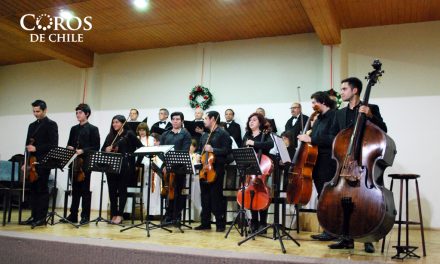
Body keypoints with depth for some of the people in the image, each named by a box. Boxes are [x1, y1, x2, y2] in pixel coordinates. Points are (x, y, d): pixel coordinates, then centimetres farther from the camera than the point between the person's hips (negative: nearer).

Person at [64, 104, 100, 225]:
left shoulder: (93, 129, -1)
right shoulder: (74, 129, 16)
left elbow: (96, 147, -7)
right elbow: (69, 144, 20)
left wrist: (83, 151, -19)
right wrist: (69, 148, -3)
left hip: (85, 162, -5)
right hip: (74, 162, 5)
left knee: (85, 190, 0)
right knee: (75, 189, 10)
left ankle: (85, 216, 6)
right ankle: (73, 215, 17)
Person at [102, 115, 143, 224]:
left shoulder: (129, 134, 1)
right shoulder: (110, 136, 15)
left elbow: (140, 147, -1)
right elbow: (102, 150, 13)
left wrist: (132, 155, -7)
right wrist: (106, 150, -8)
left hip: (124, 166, -4)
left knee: (122, 190, 0)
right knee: (112, 191, 5)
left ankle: (120, 215, 5)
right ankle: (114, 214, 14)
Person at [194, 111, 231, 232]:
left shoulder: (223, 134, -4)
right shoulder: (204, 136, 19)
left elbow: (227, 150, -13)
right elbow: (199, 150, 26)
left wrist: (212, 150, -19)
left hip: (216, 169, -7)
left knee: (216, 197, -5)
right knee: (205, 197, 10)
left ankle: (220, 224, 4)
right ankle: (205, 223, 19)